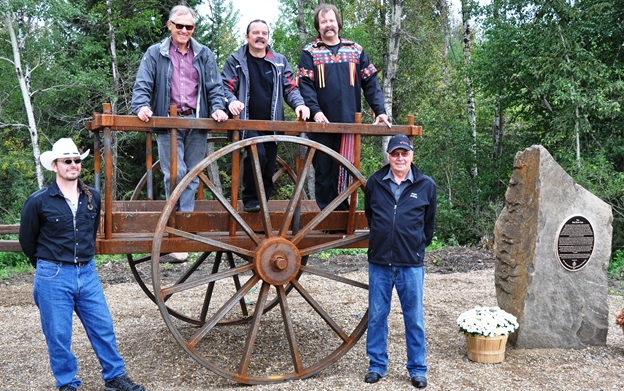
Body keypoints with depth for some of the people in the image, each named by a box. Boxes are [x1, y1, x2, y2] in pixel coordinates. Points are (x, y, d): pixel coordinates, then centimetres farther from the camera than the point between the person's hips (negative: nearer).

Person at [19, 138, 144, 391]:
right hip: (53, 277, -3)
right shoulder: (38, 201, -7)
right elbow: (27, 239, 6)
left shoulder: (93, 197, 5)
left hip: (87, 273, 4)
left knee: (103, 327, 6)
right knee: (58, 335, 4)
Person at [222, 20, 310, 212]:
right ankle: (250, 199, -13)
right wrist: (232, 101, -21)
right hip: (248, 122, -4)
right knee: (257, 153, -27)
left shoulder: (279, 62, 14)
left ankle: (263, 202, 19)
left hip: (272, 124, 4)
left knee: (269, 166, 5)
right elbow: (226, 87, 3)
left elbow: (290, 88, 13)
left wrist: (299, 104, -8)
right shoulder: (235, 60, 7)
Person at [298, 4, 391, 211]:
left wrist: (380, 111, -2)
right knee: (323, 171, 2)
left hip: (349, 124, 1)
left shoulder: (355, 50, 13)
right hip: (322, 124, -1)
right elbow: (305, 85, -2)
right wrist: (315, 110, -18)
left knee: (345, 173, 0)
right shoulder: (310, 52, 8)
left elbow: (370, 83, 10)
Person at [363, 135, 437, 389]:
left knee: (414, 318, 5)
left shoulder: (426, 186, 1)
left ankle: (417, 369, 18)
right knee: (376, 316, 8)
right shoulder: (375, 182, 3)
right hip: (379, 262, 1)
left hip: (411, 264, -1)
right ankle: (377, 365, 22)